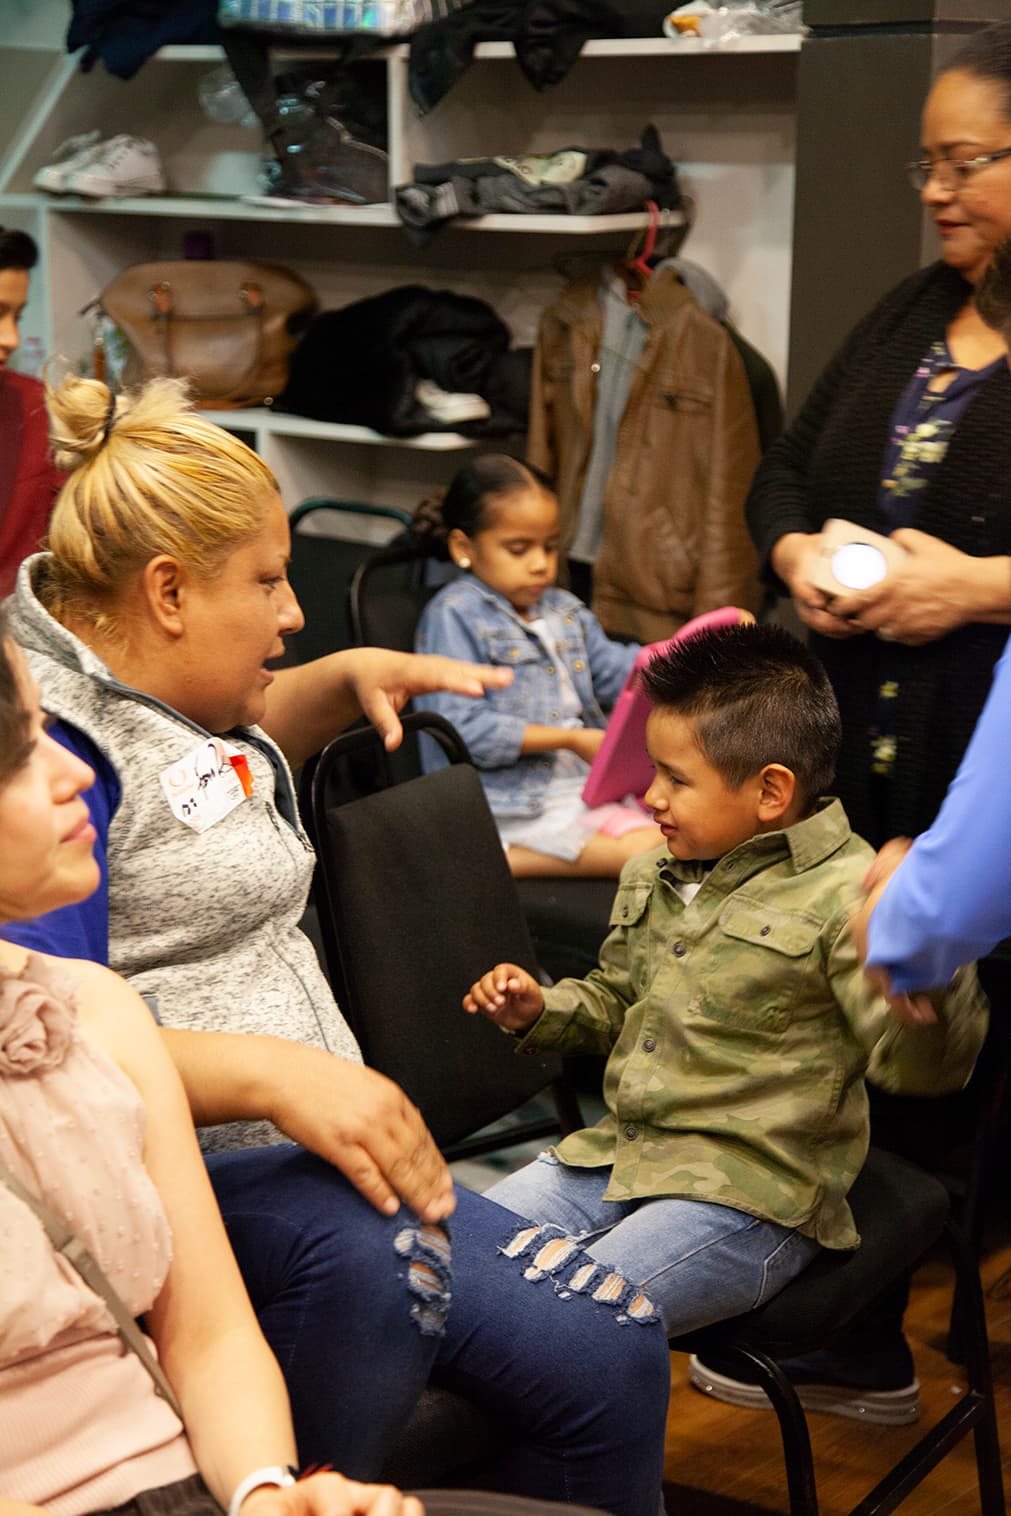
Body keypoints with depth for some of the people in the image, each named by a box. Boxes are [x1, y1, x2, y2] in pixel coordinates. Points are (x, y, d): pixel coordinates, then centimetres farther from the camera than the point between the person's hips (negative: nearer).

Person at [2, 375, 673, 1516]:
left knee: (608, 1362, -5)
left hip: (298, 1153, 9)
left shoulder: (160, 689, 16)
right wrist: (279, 1073, -31)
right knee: (364, 1248, -39)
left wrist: (347, 681, 23)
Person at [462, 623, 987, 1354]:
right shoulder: (652, 875, 10)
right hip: (619, 1152, 7)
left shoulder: (843, 894, -14)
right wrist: (542, 1010, 9)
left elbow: (924, 1061, -21)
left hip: (747, 1193, -7)